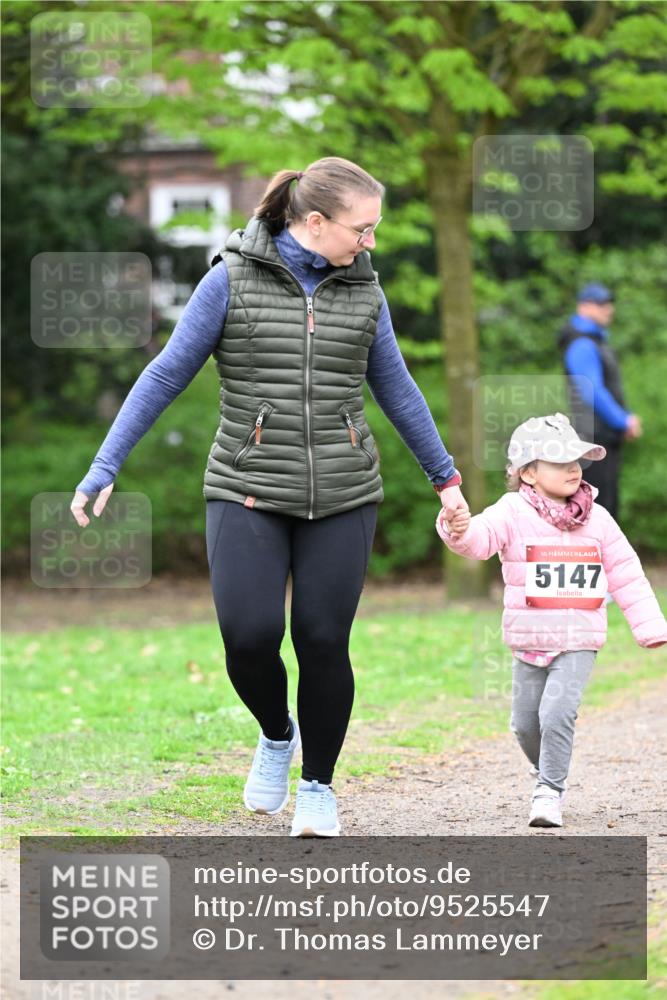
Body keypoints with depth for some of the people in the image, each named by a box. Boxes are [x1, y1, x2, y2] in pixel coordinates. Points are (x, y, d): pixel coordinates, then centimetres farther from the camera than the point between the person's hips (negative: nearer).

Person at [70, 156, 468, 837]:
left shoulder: (361, 290, 6)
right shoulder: (233, 279, -4)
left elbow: (396, 389, 18)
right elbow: (166, 375, -1)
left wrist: (445, 477, 23)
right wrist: (104, 468, -5)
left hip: (341, 498, 2)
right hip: (248, 494, -2)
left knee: (323, 644, -1)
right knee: (249, 637, -15)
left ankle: (318, 785, 19)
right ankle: (276, 735, 17)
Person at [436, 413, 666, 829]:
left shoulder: (597, 519, 3)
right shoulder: (514, 514, -5)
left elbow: (626, 574, 8)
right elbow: (482, 536, -24)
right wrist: (459, 530, -48)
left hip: (579, 642, -1)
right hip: (529, 640, 1)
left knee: (557, 713, -18)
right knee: (526, 724, 9)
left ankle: (550, 793, -7)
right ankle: (549, 774, 37)